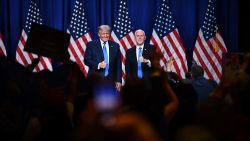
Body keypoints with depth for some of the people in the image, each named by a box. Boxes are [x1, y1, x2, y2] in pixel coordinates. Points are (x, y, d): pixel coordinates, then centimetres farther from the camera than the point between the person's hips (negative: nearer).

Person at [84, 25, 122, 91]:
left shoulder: (115, 46, 10)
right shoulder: (91, 45, 4)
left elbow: (118, 65, 9)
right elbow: (86, 60, -2)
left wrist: (118, 81, 3)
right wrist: (98, 65, -18)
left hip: (110, 80, 2)